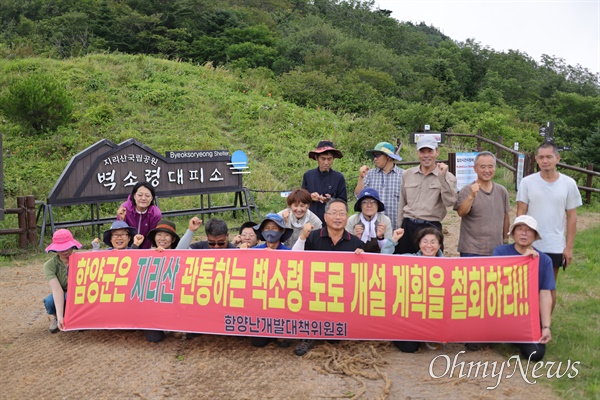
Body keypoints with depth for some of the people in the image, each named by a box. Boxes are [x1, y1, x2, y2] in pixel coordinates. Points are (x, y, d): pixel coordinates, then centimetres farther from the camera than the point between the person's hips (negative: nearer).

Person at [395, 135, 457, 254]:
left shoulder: (447, 177, 1)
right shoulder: (407, 174, 11)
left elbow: (450, 201, -15)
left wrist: (442, 177, -20)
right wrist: (399, 229, 16)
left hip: (431, 227, -3)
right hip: (408, 226, 3)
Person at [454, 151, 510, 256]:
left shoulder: (502, 191, 8)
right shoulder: (467, 191, -5)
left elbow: (505, 217, 17)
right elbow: (461, 213, -20)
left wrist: (505, 240, 18)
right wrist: (471, 196, -34)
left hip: (497, 250, 4)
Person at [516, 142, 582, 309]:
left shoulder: (568, 184, -2)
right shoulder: (527, 182, -5)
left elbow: (571, 216, 2)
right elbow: (521, 213, -2)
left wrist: (569, 246, 0)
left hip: (555, 247, 1)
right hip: (530, 245, -1)